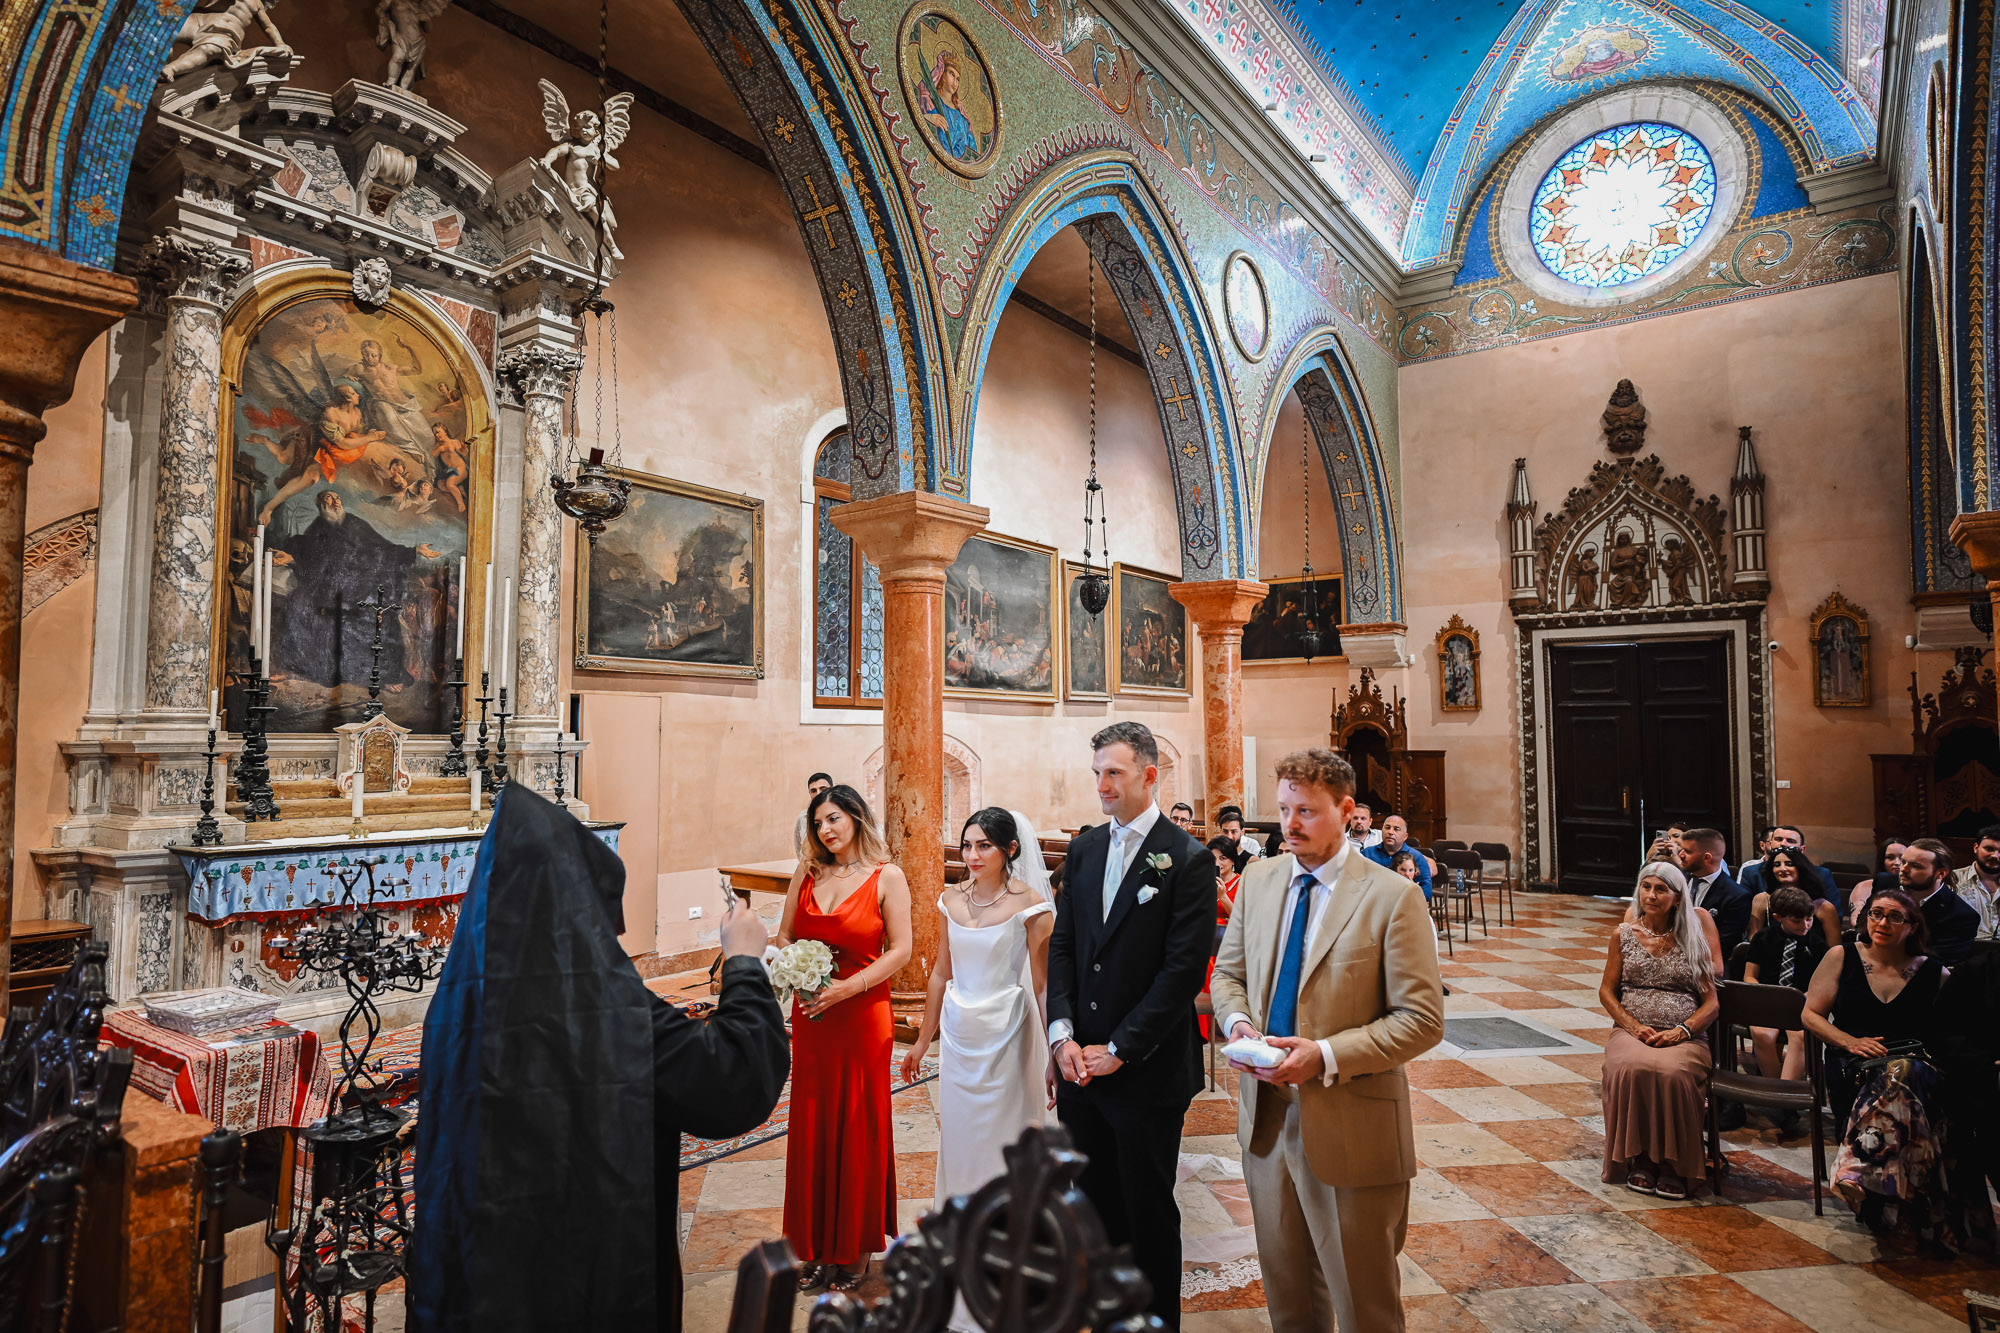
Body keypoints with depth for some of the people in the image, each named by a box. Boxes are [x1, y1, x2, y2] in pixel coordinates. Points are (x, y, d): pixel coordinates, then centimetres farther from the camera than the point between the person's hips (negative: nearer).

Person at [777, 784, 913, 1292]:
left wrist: (846, 988, -17)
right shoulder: (806, 874, 5)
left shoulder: (886, 878, -7)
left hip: (862, 1017, -4)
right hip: (810, 1017, 4)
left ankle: (857, 1249, 23)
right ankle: (818, 1247, 26)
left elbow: (900, 950, -10)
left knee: (858, 1128, 7)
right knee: (812, 1127, 11)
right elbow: (784, 936, 11)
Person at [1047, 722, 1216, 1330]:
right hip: (1081, 1065, 5)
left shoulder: (1188, 859, -12)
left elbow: (1184, 970, -16)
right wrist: (1061, 1032, -4)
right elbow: (1062, 945, 8)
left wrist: (1118, 1050, -14)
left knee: (1149, 1211, 11)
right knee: (1095, 1204, 16)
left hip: (1147, 1072, -5)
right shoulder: (1084, 848, 6)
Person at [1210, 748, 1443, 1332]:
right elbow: (1228, 972, 13)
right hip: (1266, 1115, 5)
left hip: (1350, 1128, -5)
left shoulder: (1393, 898, -14)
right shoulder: (1259, 879, 3)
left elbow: (1422, 1020, -14)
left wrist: (1326, 1057, -23)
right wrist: (1238, 1021, -9)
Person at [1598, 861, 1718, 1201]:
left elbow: (1711, 1002, 8)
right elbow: (1606, 992, 10)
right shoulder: (1624, 934, 10)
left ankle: (1672, 1165, -18)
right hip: (1631, 1031, 0)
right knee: (1631, 1069, -35)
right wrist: (1634, 1026, -7)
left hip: (1684, 1037, 0)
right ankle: (1639, 1160, -18)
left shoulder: (1692, 939, 10)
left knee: (1673, 1072, -36)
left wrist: (1681, 1031, -10)